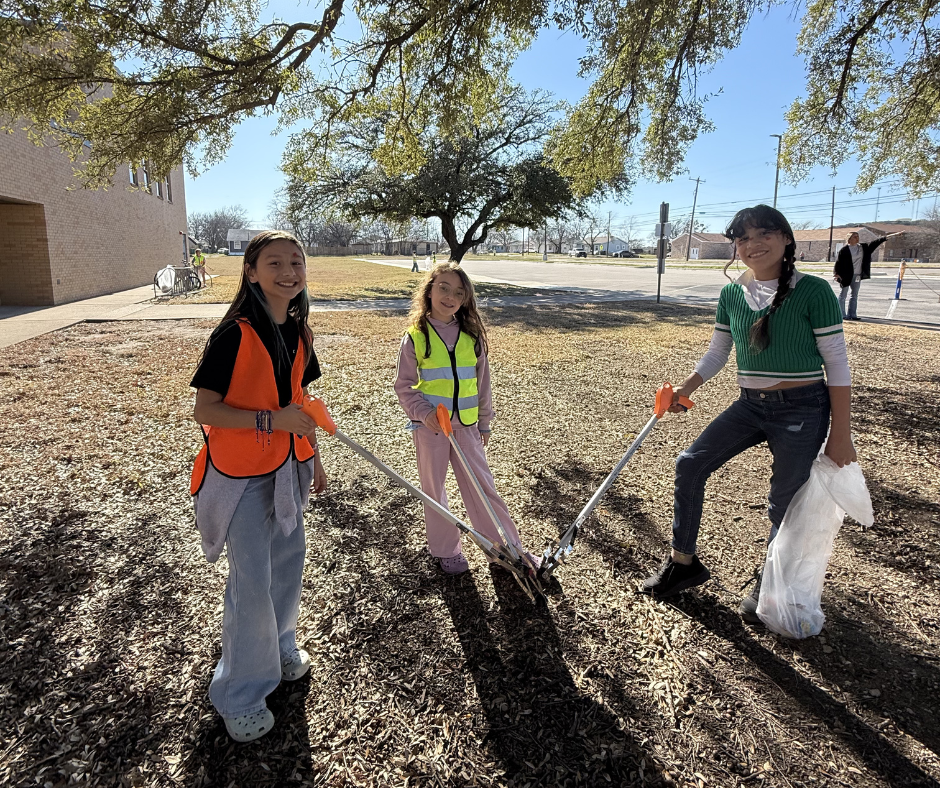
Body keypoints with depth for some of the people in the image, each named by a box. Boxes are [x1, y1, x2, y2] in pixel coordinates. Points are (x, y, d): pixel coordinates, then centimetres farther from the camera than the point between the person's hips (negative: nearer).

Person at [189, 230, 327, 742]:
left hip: (288, 468, 7)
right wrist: (270, 421, -28)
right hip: (242, 473, -7)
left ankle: (279, 646, 44)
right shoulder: (235, 334, -18)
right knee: (252, 580, 0)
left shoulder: (297, 332, 3)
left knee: (286, 560, 19)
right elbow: (205, 410, -18)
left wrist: (313, 459, 17)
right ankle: (241, 694, 20)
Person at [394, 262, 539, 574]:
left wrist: (484, 423, 10)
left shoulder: (472, 336, 2)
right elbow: (404, 385, -1)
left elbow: (482, 382, 8)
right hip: (429, 425, -1)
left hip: (466, 424, 2)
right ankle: (446, 550, 27)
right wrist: (423, 412, -16)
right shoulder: (415, 337, -5)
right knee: (433, 488, 10)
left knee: (482, 485, 7)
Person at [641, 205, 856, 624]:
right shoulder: (732, 295, 2)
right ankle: (683, 563, 16)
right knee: (690, 465, -1)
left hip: (802, 409, -5)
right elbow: (716, 354, 11)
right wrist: (683, 390, -3)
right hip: (751, 405, 5)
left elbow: (837, 364, -10)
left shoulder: (813, 291, -12)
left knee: (785, 503, 6)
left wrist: (841, 433, -11)